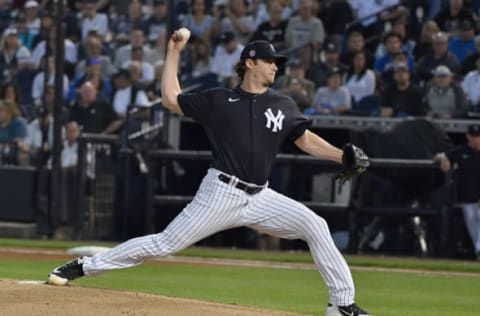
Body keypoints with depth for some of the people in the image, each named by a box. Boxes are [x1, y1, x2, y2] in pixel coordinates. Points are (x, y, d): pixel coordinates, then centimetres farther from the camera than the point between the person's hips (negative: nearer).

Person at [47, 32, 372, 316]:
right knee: (166, 243, -8)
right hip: (222, 194, -3)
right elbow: (171, 99, 8)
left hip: (260, 198, 3)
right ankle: (84, 266, -1)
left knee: (315, 226, -12)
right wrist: (174, 53, 8)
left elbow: (307, 140, 11)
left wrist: (343, 155, -4)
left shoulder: (283, 106, 9)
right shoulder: (219, 100, 3)